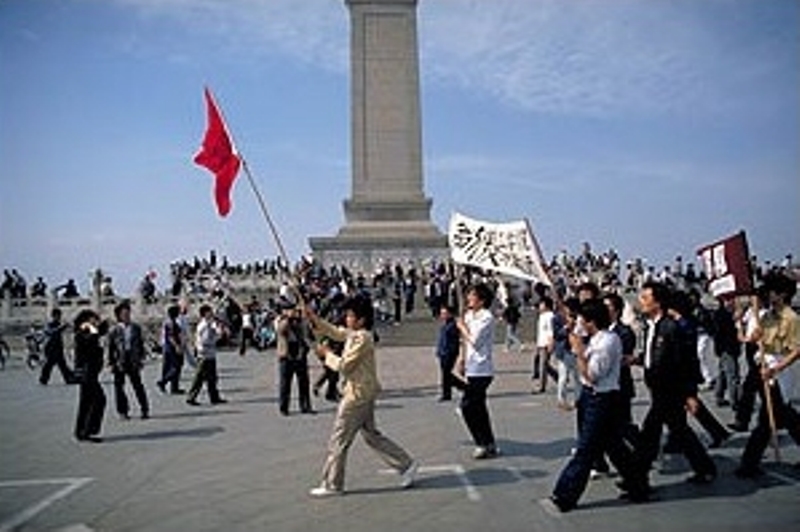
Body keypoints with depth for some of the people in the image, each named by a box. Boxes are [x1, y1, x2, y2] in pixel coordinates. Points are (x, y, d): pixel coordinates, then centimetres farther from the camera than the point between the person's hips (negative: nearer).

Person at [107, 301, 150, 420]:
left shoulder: (136, 328, 5)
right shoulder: (114, 331, -2)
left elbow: (141, 344, 11)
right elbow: (110, 348, 0)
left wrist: (141, 358, 7)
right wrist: (112, 363, -3)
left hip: (133, 362, 1)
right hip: (119, 363, -1)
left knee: (138, 385, 0)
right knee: (119, 387, 5)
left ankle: (144, 410, 7)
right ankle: (123, 411, 17)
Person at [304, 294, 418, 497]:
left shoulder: (361, 339, -19)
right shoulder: (352, 334, 9)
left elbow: (344, 366, -19)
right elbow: (333, 331, 21)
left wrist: (327, 354, -5)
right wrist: (313, 318, 10)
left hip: (358, 395, -10)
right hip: (364, 394, 10)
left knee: (338, 441, 1)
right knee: (371, 435, 18)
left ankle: (331, 485, 13)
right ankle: (406, 465, 21)